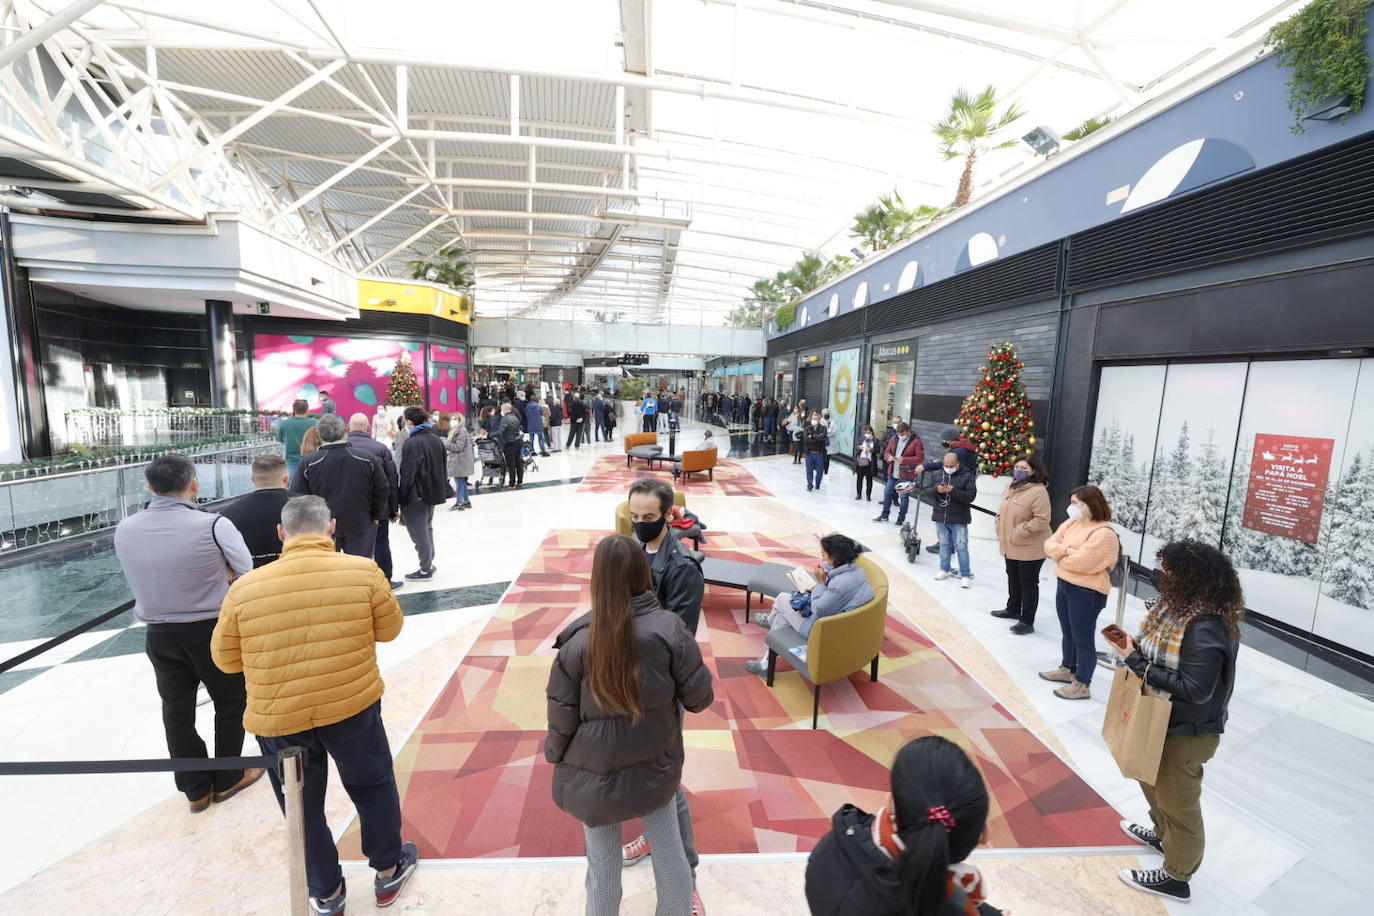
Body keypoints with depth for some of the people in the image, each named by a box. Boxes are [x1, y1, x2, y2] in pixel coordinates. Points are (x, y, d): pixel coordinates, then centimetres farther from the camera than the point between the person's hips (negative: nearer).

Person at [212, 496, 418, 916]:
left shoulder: (244, 588, -10)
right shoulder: (363, 571, -14)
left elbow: (226, 659, 2)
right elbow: (389, 629, -3)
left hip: (277, 719, 1)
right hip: (353, 707, -1)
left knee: (304, 808, 23)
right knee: (373, 787, 23)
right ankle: (388, 872, 41)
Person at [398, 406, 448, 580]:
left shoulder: (411, 443, -18)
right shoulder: (437, 440, 5)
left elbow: (408, 474, -18)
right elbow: (444, 467, 11)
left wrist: (403, 497, -11)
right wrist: (442, 488, 19)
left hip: (416, 496, -8)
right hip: (434, 492, 8)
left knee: (419, 532, 3)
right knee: (427, 528, 21)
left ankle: (426, 569, 10)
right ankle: (429, 564, 30)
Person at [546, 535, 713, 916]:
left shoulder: (578, 640, -20)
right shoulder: (669, 628, -20)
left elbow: (562, 715, -11)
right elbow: (699, 698, -10)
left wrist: (553, 754, 9)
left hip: (594, 774, 0)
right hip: (655, 767, 1)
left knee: (603, 864, 21)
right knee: (668, 852, 23)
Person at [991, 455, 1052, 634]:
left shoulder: (1038, 491, -20)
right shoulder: (1011, 487, 8)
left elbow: (1042, 520, -24)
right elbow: (1004, 510, 20)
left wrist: (1020, 531, -22)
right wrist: (1000, 528, 8)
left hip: (1030, 547, -8)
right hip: (1011, 545, 8)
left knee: (1028, 582, 2)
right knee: (1013, 578, 22)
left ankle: (1027, 621, 11)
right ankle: (1013, 609, 40)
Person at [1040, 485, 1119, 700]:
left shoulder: (1104, 534, -19)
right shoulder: (1070, 523, 7)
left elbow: (1080, 562, -25)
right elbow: (1049, 545, 4)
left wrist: (1059, 554, -7)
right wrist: (1065, 550, -15)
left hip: (1086, 592, -8)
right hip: (1064, 584, 8)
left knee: (1083, 638, 3)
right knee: (1068, 633, 22)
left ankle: (1082, 685, 14)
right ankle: (1067, 669, 39)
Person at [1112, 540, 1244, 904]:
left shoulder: (1205, 629, -32)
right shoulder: (1178, 606, -4)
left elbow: (1195, 689, -31)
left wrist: (1136, 661, -28)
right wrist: (1134, 646, -10)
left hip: (1187, 732, -8)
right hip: (1161, 720, 9)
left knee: (1178, 801, 13)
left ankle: (1175, 877, 34)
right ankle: (1162, 833, 54)